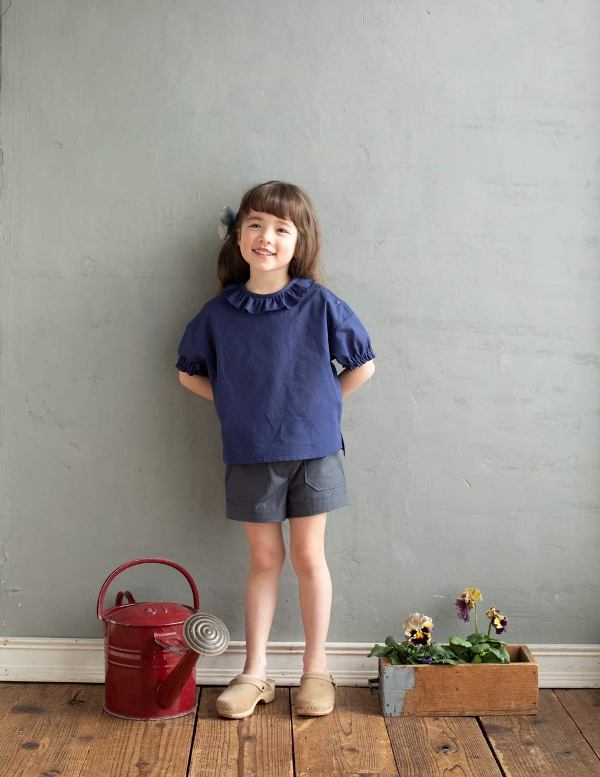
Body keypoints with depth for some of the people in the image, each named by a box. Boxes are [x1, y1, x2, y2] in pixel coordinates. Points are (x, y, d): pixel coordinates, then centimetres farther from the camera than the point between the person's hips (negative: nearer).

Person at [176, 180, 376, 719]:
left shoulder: (319, 304, -8)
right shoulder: (219, 313, -3)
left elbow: (363, 364, 2)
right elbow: (190, 372, 11)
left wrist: (321, 406, -1)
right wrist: (237, 405, 2)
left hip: (312, 451, -1)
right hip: (249, 455, 2)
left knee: (309, 557, 7)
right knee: (265, 558, 11)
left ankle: (317, 671, 22)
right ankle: (255, 673, 22)